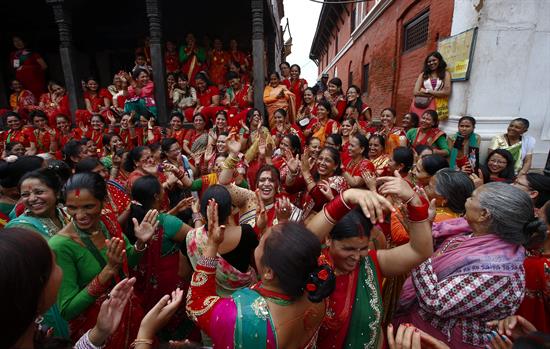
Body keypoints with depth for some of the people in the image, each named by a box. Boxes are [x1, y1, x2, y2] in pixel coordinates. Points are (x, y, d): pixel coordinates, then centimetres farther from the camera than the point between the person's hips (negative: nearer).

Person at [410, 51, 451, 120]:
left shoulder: (445, 73, 12)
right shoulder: (423, 74, 16)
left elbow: (447, 92, -1)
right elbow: (415, 92, 3)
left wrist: (427, 91, -1)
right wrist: (432, 95, -3)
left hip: (438, 104, -1)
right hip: (423, 104, 1)